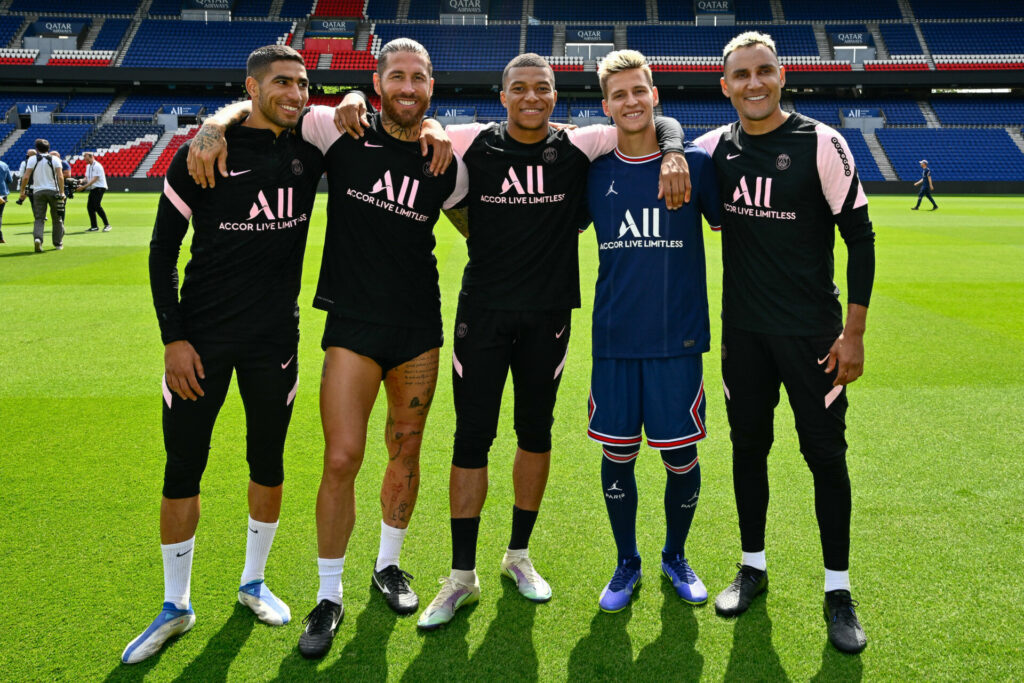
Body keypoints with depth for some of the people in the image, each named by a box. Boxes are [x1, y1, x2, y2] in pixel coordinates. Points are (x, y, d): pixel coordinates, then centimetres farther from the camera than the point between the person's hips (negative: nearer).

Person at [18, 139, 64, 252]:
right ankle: (58, 243, 18)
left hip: (38, 191, 0)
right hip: (53, 191, 0)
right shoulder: (55, 159, 2)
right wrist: (62, 193, -8)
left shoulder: (32, 159, 2)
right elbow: (60, 177, -8)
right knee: (57, 218, 13)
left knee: (39, 218, 1)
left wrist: (22, 192, 1)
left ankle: (37, 238, -25)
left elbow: (26, 177, -5)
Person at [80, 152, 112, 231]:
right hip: (92, 189, 9)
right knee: (90, 206, 3)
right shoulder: (88, 166, 15)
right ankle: (94, 226, 9)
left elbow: (95, 179, -21)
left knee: (97, 205, -20)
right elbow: (87, 177, 19)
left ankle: (107, 225, -14)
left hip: (100, 188, -9)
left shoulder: (97, 166, -14)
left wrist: (84, 186, -25)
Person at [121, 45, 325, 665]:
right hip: (202, 337, -2)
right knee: (183, 470, 3)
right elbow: (163, 249, -2)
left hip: (275, 336, 2)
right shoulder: (202, 155, -6)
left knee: (268, 463, 12)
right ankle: (176, 607, 20)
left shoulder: (309, 151, 1)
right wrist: (173, 337, -9)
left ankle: (254, 582, 33)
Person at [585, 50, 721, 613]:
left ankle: (675, 557, 32)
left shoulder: (696, 163, -1)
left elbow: (730, 224, 11)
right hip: (613, 339, 2)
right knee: (616, 456, 8)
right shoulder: (593, 173, 5)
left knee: (681, 460, 6)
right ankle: (627, 563, 29)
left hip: (678, 340, -1)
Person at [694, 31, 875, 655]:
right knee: (748, 446, 12)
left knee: (826, 454, 2)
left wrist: (854, 333, -9)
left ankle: (838, 590, 16)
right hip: (743, 329, 4)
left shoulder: (821, 144, -9)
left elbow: (860, 238, -6)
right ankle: (753, 567, 29)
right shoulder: (715, 148, 1)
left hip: (812, 332, -3)